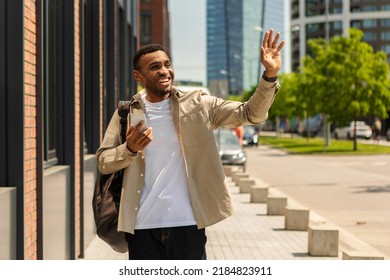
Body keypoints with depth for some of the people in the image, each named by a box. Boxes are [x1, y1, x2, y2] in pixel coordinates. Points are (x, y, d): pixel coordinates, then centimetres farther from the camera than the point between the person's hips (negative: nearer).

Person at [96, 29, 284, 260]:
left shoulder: (198, 105, 2)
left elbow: (250, 113, -3)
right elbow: (103, 162, 2)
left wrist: (270, 75, -17)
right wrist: (130, 149, -18)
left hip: (188, 224, 0)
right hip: (143, 226, 1)